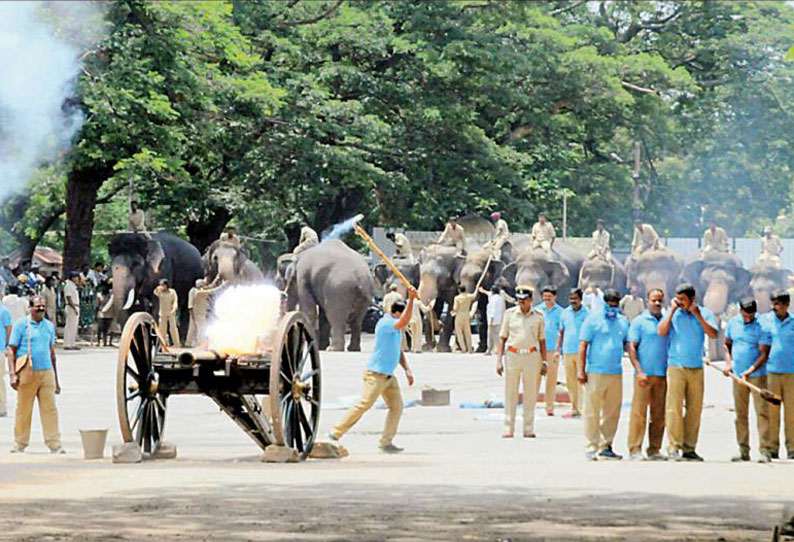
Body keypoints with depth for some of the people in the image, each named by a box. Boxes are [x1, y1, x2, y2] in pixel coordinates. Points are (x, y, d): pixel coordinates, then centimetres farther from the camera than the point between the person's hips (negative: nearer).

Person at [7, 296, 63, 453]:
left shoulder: (49, 326, 14)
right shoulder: (21, 325, 1)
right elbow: (11, 350, 0)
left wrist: (56, 379, 20)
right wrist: (13, 374, -10)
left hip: (46, 372, 3)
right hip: (27, 373, -3)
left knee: (50, 409, -1)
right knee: (23, 410, 2)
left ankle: (55, 445, 0)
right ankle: (19, 445, 11)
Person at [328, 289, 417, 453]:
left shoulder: (396, 327, 16)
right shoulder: (385, 323, -14)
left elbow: (398, 351, 25)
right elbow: (404, 322, -34)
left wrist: (407, 369, 15)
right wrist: (411, 299, -36)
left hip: (389, 376, 10)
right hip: (376, 374, -10)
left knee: (397, 407, 3)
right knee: (364, 405, -13)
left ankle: (386, 442, 4)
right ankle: (335, 434, -7)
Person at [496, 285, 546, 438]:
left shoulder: (538, 316, 5)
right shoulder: (510, 314, 4)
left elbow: (542, 340, 11)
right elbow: (502, 338, 6)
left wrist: (544, 361, 7)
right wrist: (498, 360, -1)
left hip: (532, 356, 0)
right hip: (512, 355, 0)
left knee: (530, 394, 3)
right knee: (510, 393, 0)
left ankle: (529, 429, 8)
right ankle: (508, 429, 4)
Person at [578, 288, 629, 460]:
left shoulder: (623, 322, 14)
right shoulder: (593, 320, 0)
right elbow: (583, 346, -2)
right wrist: (581, 370, -8)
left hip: (616, 374, 5)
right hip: (595, 373, -5)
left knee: (612, 413, 7)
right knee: (592, 412, -3)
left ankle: (606, 446, 15)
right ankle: (592, 447, 0)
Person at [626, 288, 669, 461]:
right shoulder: (639, 322, 2)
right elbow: (632, 348, -3)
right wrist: (639, 371, -12)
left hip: (662, 375, 4)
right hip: (644, 375, -4)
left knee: (659, 415, 5)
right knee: (639, 412, -5)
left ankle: (654, 449, 11)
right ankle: (635, 450, -4)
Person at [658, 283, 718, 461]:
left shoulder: (704, 313, 8)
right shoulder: (673, 313, 6)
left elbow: (713, 334, -5)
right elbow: (661, 331, -8)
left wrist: (697, 315, -9)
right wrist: (672, 310, -6)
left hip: (696, 368, 2)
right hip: (676, 367, -2)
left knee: (695, 409, 4)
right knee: (674, 408, -10)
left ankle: (689, 448, 10)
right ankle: (673, 448, -11)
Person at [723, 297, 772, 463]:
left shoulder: (761, 328, -9)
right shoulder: (732, 323, 6)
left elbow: (764, 354, -12)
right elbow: (727, 344, 19)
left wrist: (750, 370, -23)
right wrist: (728, 362, 2)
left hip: (757, 375, -4)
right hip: (737, 375, 5)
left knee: (762, 412, -8)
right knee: (740, 414, 6)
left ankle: (765, 451, -11)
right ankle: (744, 451, 11)